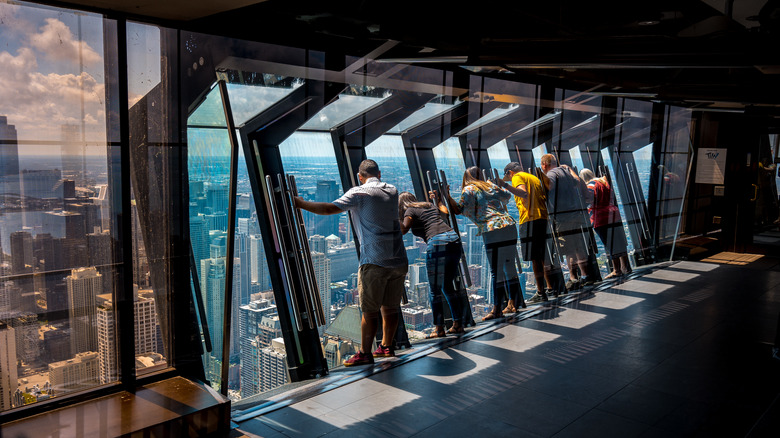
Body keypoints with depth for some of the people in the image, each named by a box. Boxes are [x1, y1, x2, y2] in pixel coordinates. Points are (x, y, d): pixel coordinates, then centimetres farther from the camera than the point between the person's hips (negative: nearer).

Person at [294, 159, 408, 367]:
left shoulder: (359, 193, -5)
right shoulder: (393, 191, 14)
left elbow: (330, 209, -16)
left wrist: (300, 203, -6)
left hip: (374, 262, -6)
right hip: (399, 260, 6)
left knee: (369, 310, 0)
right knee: (390, 308, 15)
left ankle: (365, 353, 5)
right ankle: (387, 346, 26)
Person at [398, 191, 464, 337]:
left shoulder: (410, 211, 7)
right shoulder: (430, 206, 26)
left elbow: (403, 230, -9)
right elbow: (445, 211, 44)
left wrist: (396, 218, 6)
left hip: (437, 243, -7)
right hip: (454, 238, 7)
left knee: (435, 290, 3)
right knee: (448, 286, 19)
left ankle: (439, 329, 4)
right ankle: (458, 324, 21)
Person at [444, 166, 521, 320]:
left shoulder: (469, 190, 3)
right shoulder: (490, 185, 21)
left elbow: (458, 210, -8)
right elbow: (507, 196, 36)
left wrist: (448, 197, -7)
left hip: (492, 231, -6)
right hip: (510, 226, 6)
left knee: (496, 271, -3)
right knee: (509, 266, 15)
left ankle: (497, 309, 1)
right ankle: (512, 302, 22)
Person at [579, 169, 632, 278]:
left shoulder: (590, 186, -9)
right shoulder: (605, 182, 16)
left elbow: (589, 203, -15)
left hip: (602, 219, -8)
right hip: (614, 215, 8)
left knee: (610, 245, -2)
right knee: (619, 242, 14)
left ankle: (617, 270, 4)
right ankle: (626, 267, 22)